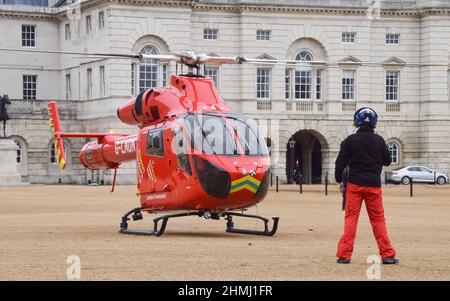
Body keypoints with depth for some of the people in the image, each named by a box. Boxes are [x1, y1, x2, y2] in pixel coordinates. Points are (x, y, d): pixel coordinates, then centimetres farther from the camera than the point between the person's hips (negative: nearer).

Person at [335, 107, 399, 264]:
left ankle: (344, 255, -1)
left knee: (351, 218, 3)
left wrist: (339, 180, 8)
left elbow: (341, 162, -5)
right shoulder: (379, 140, -2)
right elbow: (387, 161, 8)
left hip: (355, 185, -1)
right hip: (374, 185, 1)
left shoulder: (351, 140, -6)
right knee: (378, 219, 9)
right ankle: (387, 254, 8)